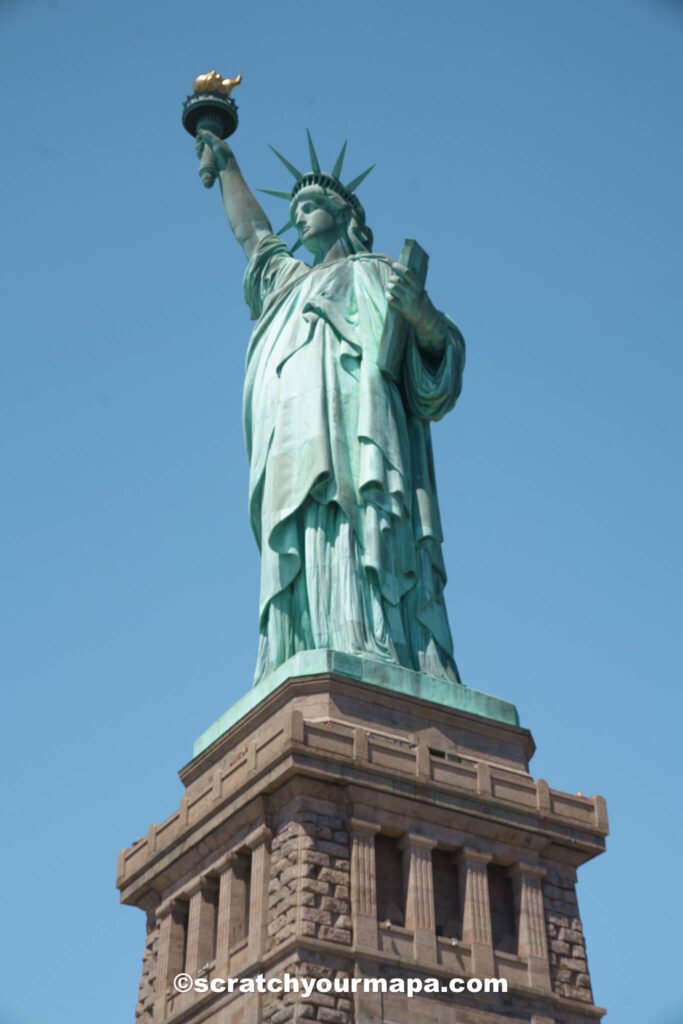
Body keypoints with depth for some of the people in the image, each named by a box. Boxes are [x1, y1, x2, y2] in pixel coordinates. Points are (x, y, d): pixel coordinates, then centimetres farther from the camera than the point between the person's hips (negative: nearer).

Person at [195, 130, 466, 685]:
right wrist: (226, 163, 67)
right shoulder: (291, 280, 37)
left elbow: (442, 349, 7)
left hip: (353, 431, -5)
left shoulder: (375, 272, 19)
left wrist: (424, 317, -15)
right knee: (305, 564, -12)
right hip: (296, 451, 5)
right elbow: (250, 230, 56)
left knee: (354, 554, -24)